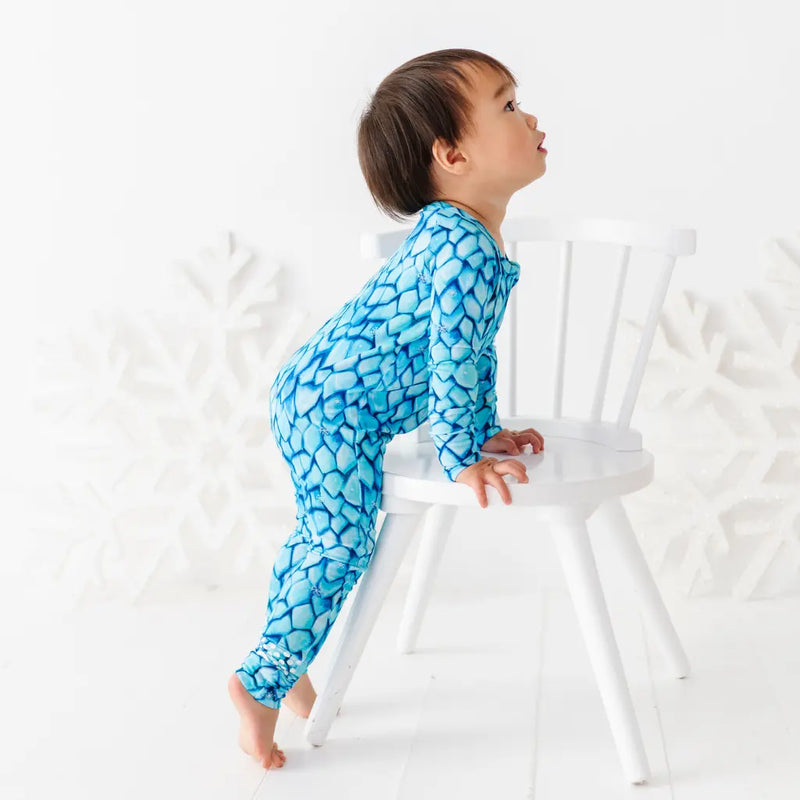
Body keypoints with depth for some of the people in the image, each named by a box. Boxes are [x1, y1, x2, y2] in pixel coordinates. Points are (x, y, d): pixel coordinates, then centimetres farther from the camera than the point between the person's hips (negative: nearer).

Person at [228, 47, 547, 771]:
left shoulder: (466, 237, 10)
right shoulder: (464, 247, -24)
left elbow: (477, 349, 18)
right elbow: (452, 356, -26)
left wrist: (488, 431, 19)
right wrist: (464, 457, -20)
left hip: (317, 394, 11)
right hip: (334, 405, -11)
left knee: (320, 538, 19)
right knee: (341, 545, -8)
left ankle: (283, 663, 33)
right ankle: (264, 681, 2)